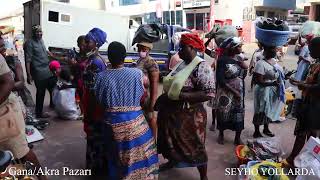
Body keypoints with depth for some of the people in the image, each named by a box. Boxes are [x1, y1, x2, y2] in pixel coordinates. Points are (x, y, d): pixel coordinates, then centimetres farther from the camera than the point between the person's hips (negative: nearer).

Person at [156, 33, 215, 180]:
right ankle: (172, 161, 53)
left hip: (190, 115, -8)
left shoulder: (202, 67, -18)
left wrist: (180, 95, -28)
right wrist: (162, 98, 1)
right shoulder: (180, 64, 6)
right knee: (171, 141, 25)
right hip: (171, 113, 8)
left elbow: (209, 93, -27)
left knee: (194, 146, 8)